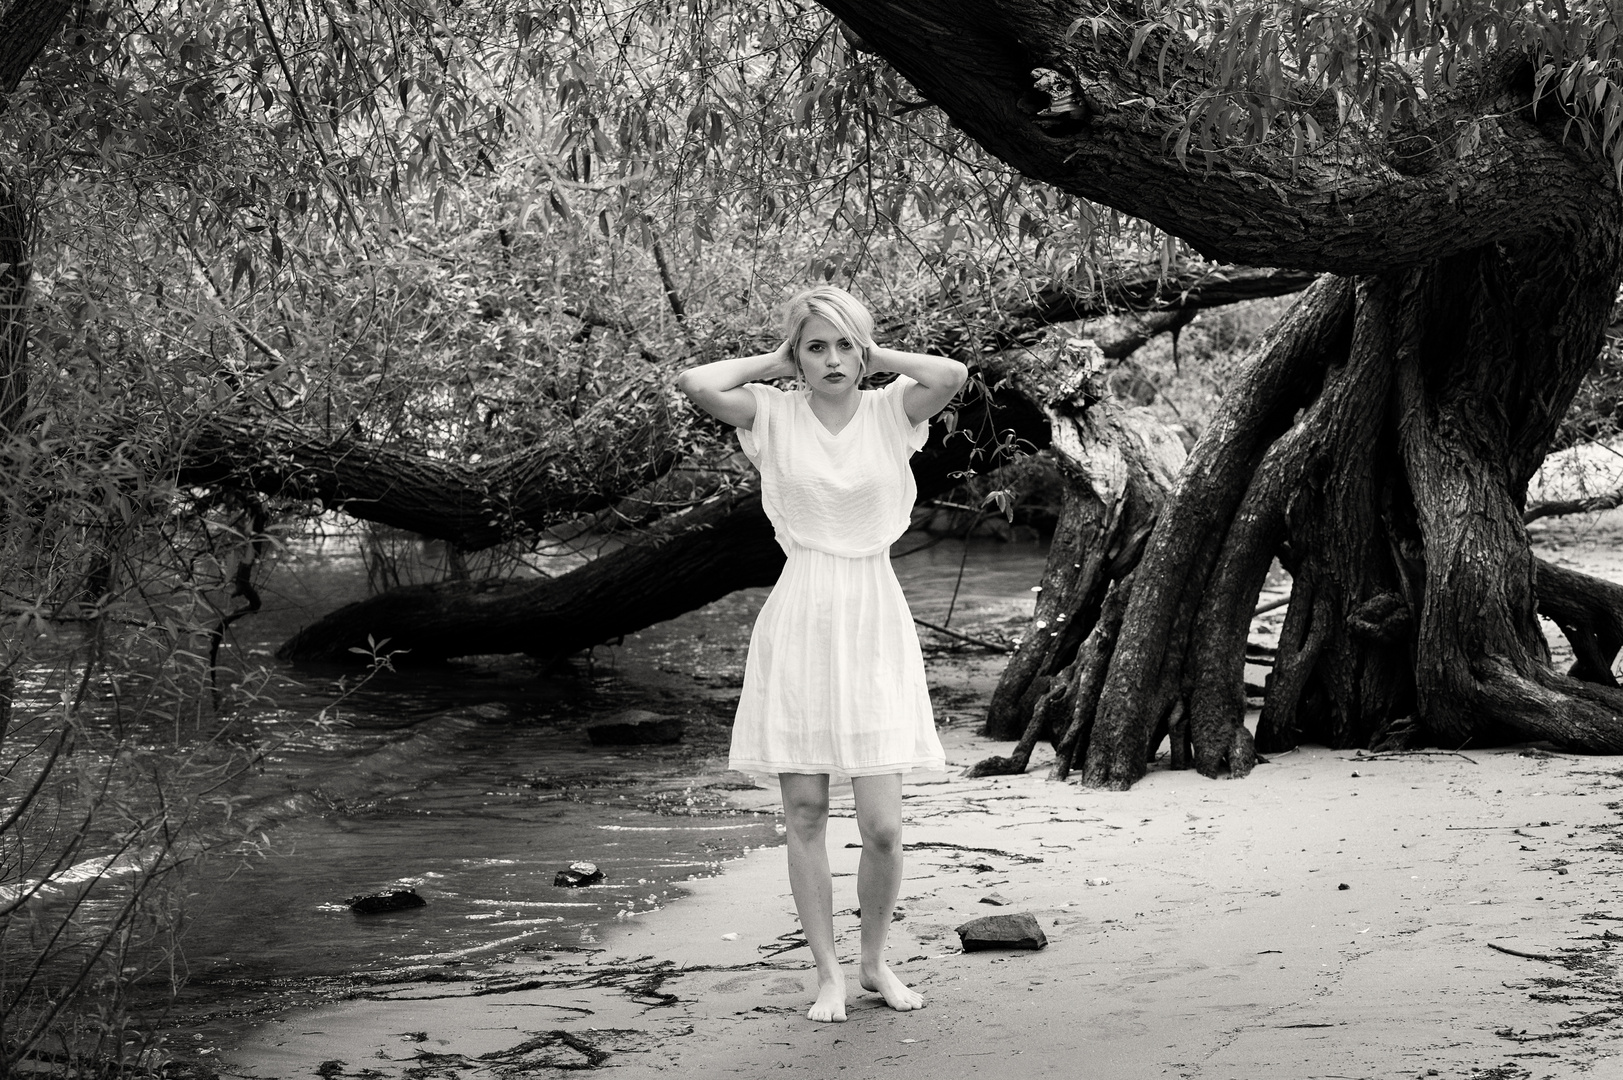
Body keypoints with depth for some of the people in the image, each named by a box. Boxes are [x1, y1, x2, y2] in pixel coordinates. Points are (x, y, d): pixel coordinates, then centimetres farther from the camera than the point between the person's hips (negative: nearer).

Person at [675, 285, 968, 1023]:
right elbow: (694, 384, -15)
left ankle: (875, 963, 20)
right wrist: (773, 364, -2)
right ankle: (827, 973, 17)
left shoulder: (890, 411, 2)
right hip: (799, 622, 0)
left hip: (874, 626, 0)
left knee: (882, 825, -3)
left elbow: (952, 374, -18)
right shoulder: (775, 416, 1)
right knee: (804, 815, 3)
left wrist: (876, 356, -3)